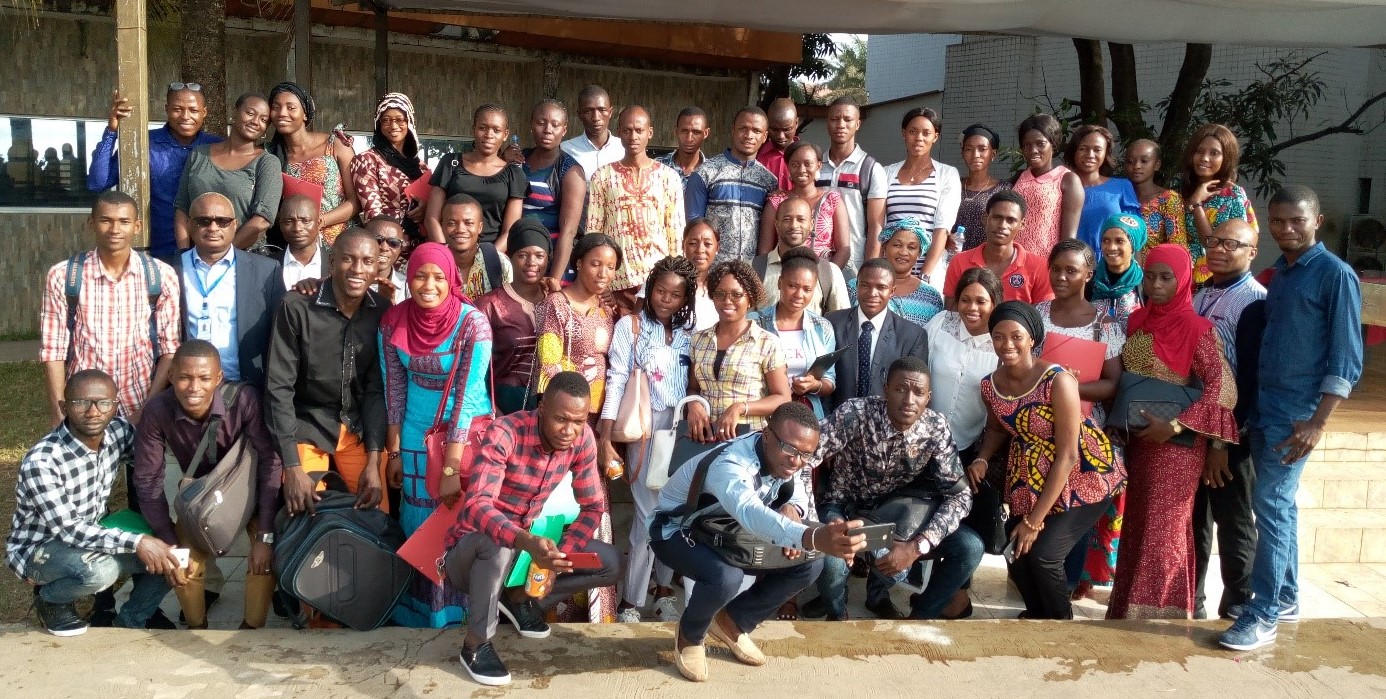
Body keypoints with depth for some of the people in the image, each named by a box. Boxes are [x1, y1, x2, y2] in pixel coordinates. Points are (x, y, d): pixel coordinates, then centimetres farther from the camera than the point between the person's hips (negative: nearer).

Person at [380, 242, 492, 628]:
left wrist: (452, 468, -22)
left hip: (464, 434, -3)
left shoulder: (473, 323, -19)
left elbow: (467, 396, -21)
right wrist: (393, 452, 1)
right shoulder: (393, 321, -7)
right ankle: (417, 611, 29)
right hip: (416, 436, 4)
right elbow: (394, 389, 0)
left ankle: (457, 613, 22)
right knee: (417, 523, 12)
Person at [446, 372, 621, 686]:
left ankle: (520, 597, 8)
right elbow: (477, 505, -40)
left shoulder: (583, 439, -11)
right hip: (473, 547, -5)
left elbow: (593, 506, -5)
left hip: (528, 545, 5)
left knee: (611, 564, -10)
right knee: (499, 541, -40)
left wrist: (557, 556, -22)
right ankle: (476, 644, -17)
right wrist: (528, 542, -57)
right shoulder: (504, 433, -28)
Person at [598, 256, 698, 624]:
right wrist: (605, 438, -12)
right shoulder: (630, 325, 0)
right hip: (644, 430, -4)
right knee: (649, 514, -6)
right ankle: (630, 603, 4)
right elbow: (616, 380, -7)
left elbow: (696, 384, 11)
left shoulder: (689, 332, 11)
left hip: (681, 430, 4)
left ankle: (664, 589, 22)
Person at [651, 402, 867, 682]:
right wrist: (812, 537, -78)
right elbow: (750, 513, -60)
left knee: (809, 562, -7)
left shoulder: (781, 458, -15)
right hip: (677, 531, -7)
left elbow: (798, 495, 2)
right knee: (726, 577, -37)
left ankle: (732, 622, 12)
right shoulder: (730, 465, -39)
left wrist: (793, 510, -25)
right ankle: (690, 636, -3)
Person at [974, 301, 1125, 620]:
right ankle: (1037, 615, 32)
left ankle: (1061, 622, 14)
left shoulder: (1058, 381, -25)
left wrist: (1035, 520, -19)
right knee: (1016, 551, 0)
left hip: (1081, 476, -5)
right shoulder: (990, 385, -8)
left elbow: (1067, 456, -22)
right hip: (1031, 479, 6)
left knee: (1043, 554, -17)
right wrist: (982, 459, -8)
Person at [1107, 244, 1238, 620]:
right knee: (1136, 525, 12)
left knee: (1164, 529, 1)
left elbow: (1224, 389, -18)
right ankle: (1131, 610, 22)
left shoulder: (1196, 328, -12)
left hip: (1176, 444, -6)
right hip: (1138, 439, 6)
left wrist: (1174, 426, -22)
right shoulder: (1137, 321, 7)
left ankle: (1160, 616, 11)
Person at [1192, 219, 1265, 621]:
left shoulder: (1257, 303, -11)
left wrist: (1232, 430, -20)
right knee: (1191, 517, 15)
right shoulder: (1197, 297, 11)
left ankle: (1236, 609, 19)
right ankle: (1189, 601, 27)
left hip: (1231, 430, -7)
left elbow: (1254, 374, -17)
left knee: (1234, 523, 6)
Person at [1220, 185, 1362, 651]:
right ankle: (1285, 598, 24)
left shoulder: (1336, 275, -10)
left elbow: (1346, 359, -13)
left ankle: (1263, 615, -3)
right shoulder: (1277, 274, 12)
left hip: (1297, 411, -7)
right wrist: (1252, 403, 13)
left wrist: (1317, 422, -19)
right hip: (1264, 406, 7)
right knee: (1279, 504, 13)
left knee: (1270, 505, -9)